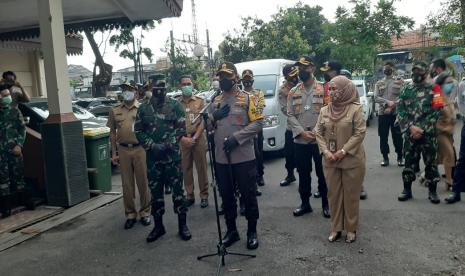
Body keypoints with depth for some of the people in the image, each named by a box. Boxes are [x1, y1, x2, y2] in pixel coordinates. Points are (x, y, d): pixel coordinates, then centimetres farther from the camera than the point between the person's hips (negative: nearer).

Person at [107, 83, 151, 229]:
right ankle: (130, 214, 20)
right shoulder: (115, 111, 10)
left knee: (143, 182, 4)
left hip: (140, 149, -2)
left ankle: (145, 212, 18)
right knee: (127, 184, 8)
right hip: (123, 150, 2)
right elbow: (112, 133, 12)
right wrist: (114, 153, 8)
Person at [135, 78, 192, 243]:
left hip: (173, 155, -2)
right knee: (155, 191, 10)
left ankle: (182, 225, 15)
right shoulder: (143, 108, 8)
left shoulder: (175, 105, 1)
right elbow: (138, 130, 6)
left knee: (178, 189, 2)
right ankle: (158, 226, 24)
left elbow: (181, 129, -4)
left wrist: (168, 145, -15)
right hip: (152, 156, 3)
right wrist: (152, 146, -8)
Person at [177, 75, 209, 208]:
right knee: (186, 168, 6)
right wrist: (183, 138, -10)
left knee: (201, 167, 3)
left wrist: (194, 137, -10)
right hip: (182, 140, 1)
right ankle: (190, 195, 18)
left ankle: (204, 196, 13)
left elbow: (203, 122, 0)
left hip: (198, 138, -1)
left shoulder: (200, 101, 5)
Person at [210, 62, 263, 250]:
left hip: (244, 157, -4)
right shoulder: (215, 101, 13)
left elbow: (258, 123, -8)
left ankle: (252, 232, 21)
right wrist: (214, 116, -6)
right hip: (221, 158, 5)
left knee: (248, 195, 5)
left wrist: (237, 137, -18)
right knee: (226, 196, 14)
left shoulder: (247, 98, -1)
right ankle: (231, 230, 30)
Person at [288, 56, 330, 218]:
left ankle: (326, 204, 22)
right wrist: (301, 132, -11)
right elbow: (290, 115, 2)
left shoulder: (323, 89, -2)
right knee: (303, 174, 12)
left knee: (323, 173, 7)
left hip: (320, 140, -3)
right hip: (300, 141, 3)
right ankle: (305, 203, 26)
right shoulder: (293, 92, 8)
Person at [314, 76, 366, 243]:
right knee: (333, 194, 11)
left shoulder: (355, 109, -10)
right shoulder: (325, 110, 4)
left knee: (351, 195, 7)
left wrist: (343, 151, -16)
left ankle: (351, 229, 22)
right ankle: (336, 228, 24)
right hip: (330, 160, 4)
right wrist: (326, 151, -8)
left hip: (352, 160, -4)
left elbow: (360, 133, -13)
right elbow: (318, 132, 5)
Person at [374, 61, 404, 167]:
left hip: (396, 113, -2)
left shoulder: (399, 82, 6)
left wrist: (392, 106, -16)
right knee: (383, 136, 4)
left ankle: (400, 157, 13)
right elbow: (376, 97, -1)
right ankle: (385, 157, 14)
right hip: (382, 113, 2)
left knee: (397, 136, 2)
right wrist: (387, 102, -17)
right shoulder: (378, 83, 12)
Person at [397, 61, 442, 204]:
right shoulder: (406, 89, 6)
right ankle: (407, 189, 20)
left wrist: (422, 129, -13)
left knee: (431, 162, 5)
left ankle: (432, 191, 17)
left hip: (429, 133, -2)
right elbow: (400, 110, 1)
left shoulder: (433, 89, 0)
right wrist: (411, 127, -12)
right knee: (409, 162, 8)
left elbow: (436, 112, -5)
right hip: (409, 133, 2)